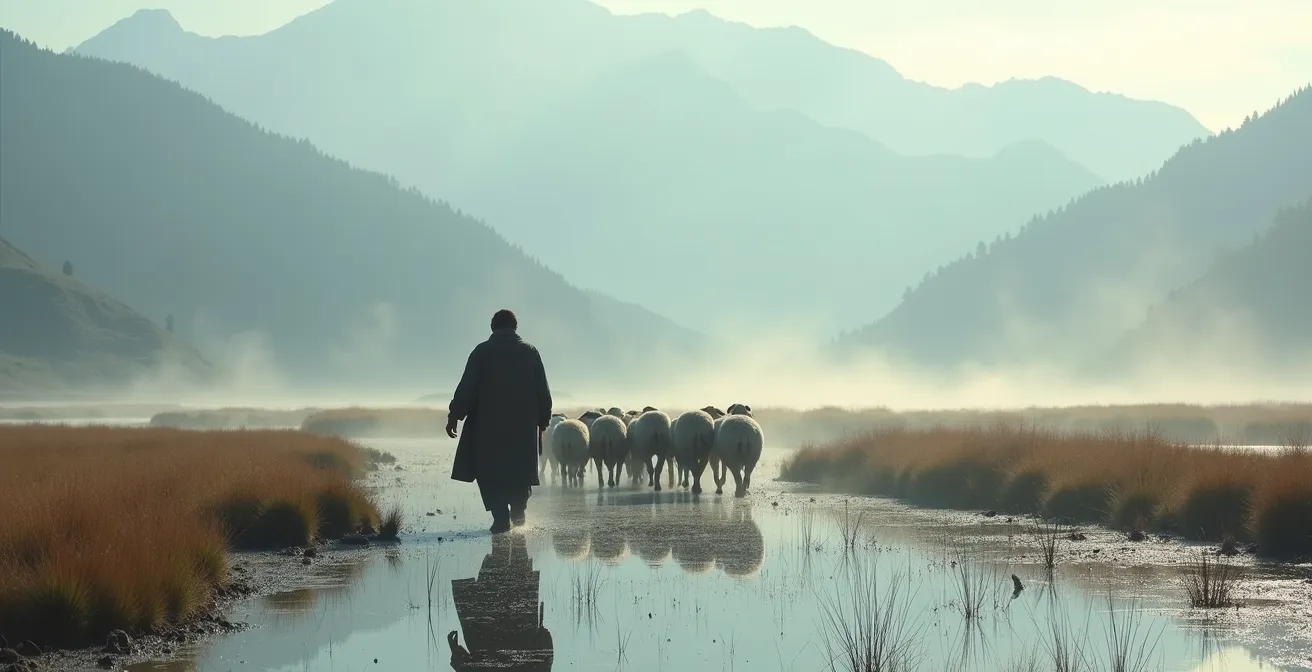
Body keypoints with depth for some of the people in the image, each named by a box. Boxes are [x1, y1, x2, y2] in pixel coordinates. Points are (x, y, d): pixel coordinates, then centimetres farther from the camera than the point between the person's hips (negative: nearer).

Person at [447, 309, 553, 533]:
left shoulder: (482, 352, -2)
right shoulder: (530, 352, 4)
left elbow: (466, 388, -7)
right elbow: (543, 392, 5)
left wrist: (454, 416, -1)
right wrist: (543, 420, 14)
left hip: (489, 426, -2)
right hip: (523, 426, 2)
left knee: (490, 470, 2)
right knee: (519, 468, 19)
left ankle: (501, 517, -9)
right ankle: (518, 511, 14)